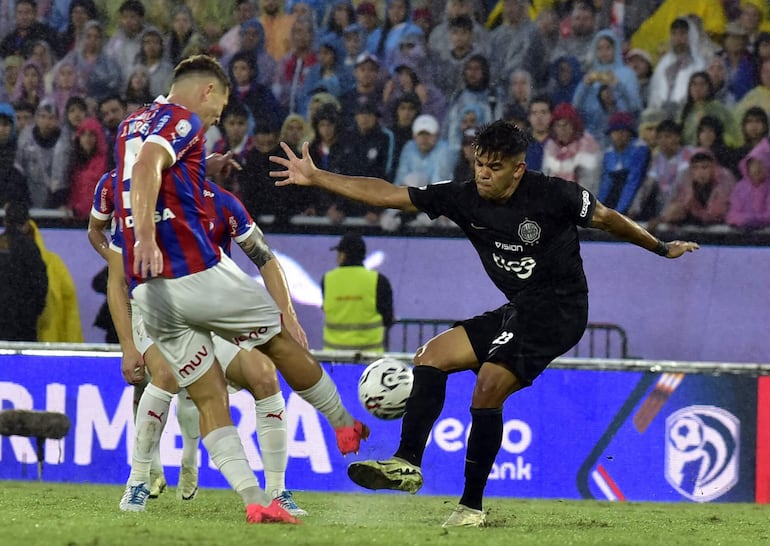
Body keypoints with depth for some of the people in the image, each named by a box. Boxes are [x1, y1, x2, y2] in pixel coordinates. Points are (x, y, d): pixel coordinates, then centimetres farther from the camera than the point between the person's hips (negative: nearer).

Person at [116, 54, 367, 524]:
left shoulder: (131, 126, 21)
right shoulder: (184, 119, -5)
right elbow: (148, 164, -26)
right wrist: (145, 236, -37)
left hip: (148, 292, 8)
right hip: (199, 273, -8)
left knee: (210, 398, 8)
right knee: (284, 341, 15)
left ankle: (253, 499, -3)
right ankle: (346, 428, 30)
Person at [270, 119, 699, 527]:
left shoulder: (552, 194, -15)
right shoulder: (465, 198, -2)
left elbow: (605, 218, 2)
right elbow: (387, 194, -2)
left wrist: (661, 248, 12)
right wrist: (315, 178, -6)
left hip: (559, 311, -7)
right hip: (518, 311, 7)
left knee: (488, 388, -20)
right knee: (432, 356, -3)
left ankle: (472, 505, -12)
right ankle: (407, 464, -9)